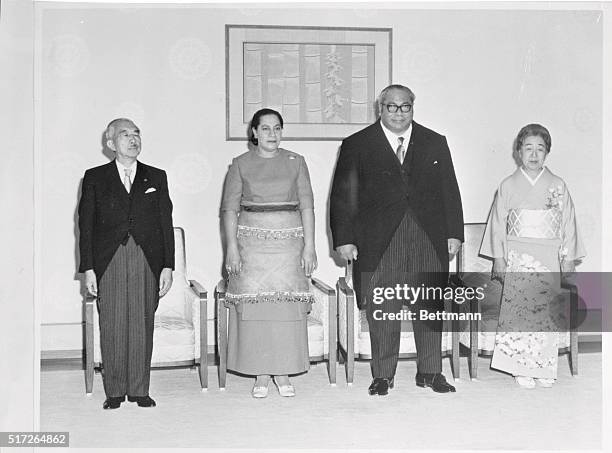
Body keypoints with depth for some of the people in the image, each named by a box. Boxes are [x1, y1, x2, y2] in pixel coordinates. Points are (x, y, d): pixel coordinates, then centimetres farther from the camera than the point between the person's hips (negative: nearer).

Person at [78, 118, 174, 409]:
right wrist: (88, 268, -3)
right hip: (109, 262, -1)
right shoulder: (95, 178, 7)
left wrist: (167, 266, 1)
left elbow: (166, 223, 8)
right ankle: (114, 391, 13)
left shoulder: (156, 177, 11)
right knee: (112, 327, 1)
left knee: (142, 325, 3)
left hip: (147, 262, 1)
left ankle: (139, 389, 14)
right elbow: (85, 225, 5)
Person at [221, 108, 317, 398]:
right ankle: (261, 376, 7)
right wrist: (231, 246, -7)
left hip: (289, 241, 1)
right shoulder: (241, 164, 6)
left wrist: (309, 245, -3)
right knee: (254, 305, -2)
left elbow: (306, 206, 5)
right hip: (251, 241, -1)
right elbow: (229, 208, 2)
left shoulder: (295, 162, 8)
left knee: (287, 306, -1)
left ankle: (283, 373, 10)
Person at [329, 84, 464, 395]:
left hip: (429, 241, 2)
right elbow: (343, 197, 1)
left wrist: (454, 233, 6)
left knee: (429, 308, 7)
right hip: (378, 244, -2)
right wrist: (344, 239, -6)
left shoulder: (435, 144, 12)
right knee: (381, 311, 2)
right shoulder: (357, 146, 4)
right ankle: (383, 375, 15)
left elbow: (449, 192, 12)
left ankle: (430, 372, 20)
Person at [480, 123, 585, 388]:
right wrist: (498, 259, 0)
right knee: (519, 310, -6)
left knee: (547, 310, 0)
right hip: (518, 258, -1)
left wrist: (568, 259, 4)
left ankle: (544, 369, 11)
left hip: (549, 259, 1)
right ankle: (521, 369, 3)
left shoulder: (558, 186, 6)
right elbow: (498, 224, 5)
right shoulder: (508, 186, 4)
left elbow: (568, 224, 8)